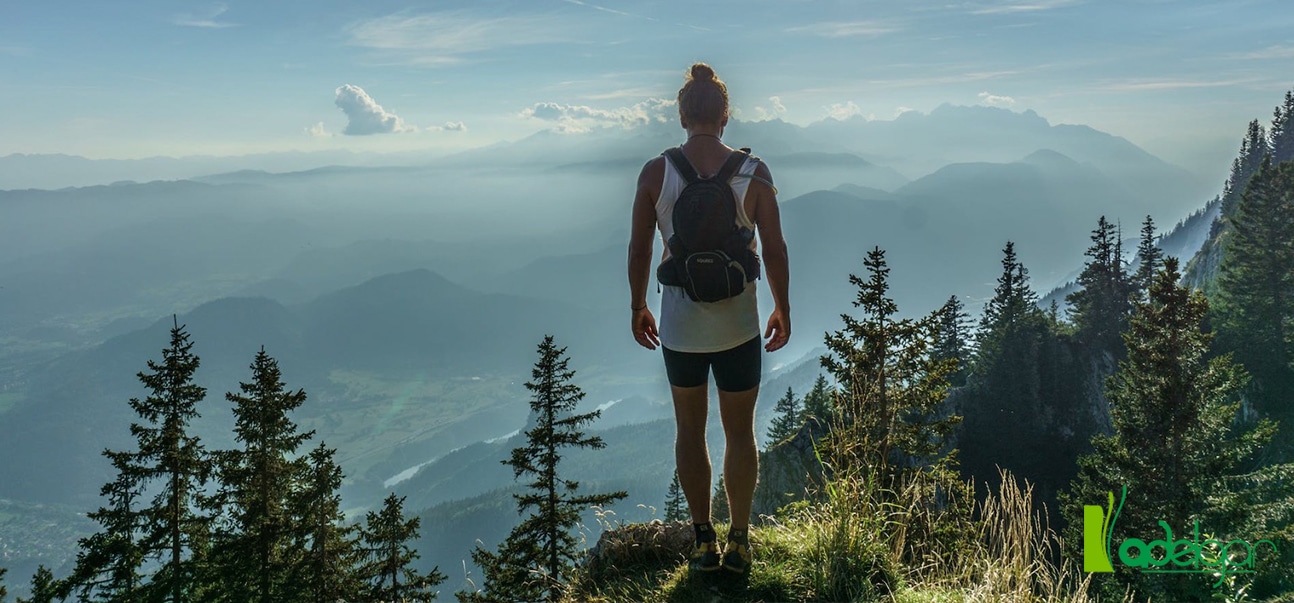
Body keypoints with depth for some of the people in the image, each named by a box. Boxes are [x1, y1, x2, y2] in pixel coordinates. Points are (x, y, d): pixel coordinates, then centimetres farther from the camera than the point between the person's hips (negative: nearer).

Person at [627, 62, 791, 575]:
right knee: (740, 434, 14)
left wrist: (637, 307, 12)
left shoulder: (655, 173, -7)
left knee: (689, 431, 17)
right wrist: (783, 308, 8)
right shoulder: (753, 172, -8)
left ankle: (703, 540, 23)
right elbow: (774, 251, -6)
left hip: (679, 326, 1)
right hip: (739, 326, 0)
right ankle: (739, 543, 23)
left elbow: (639, 249, -2)